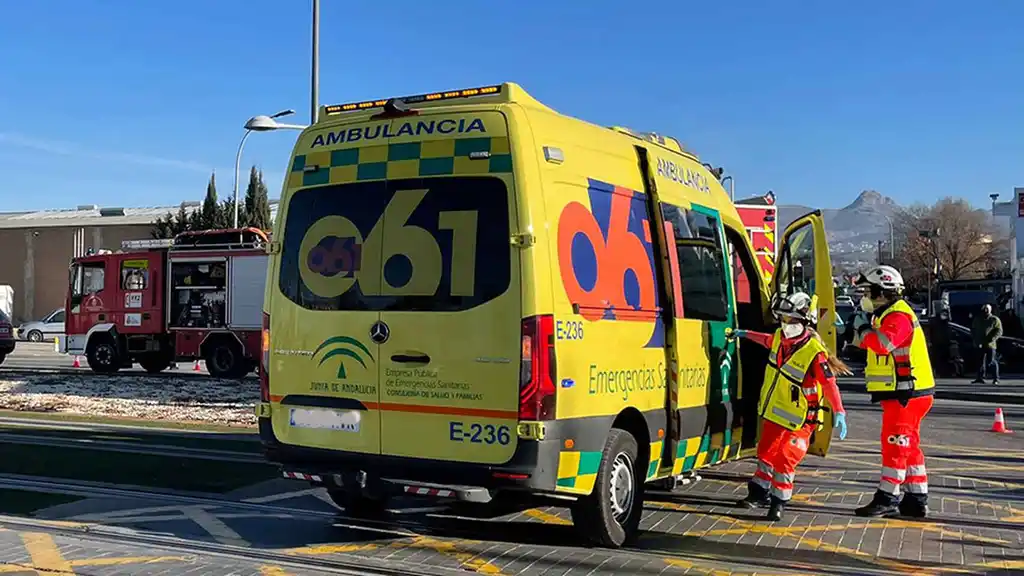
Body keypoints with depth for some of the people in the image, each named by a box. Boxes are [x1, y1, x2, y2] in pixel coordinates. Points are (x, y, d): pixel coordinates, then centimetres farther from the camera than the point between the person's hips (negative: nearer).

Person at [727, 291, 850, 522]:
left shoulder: (815, 353, -26)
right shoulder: (780, 338, -3)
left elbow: (829, 384, -25)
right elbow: (769, 341, 23)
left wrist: (839, 412, -31)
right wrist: (746, 334, 36)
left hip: (798, 419, -8)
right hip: (773, 412, 8)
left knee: (784, 460, -8)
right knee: (766, 452, 18)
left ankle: (779, 502, 8)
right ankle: (759, 493, 33)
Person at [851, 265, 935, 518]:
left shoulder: (899, 316, -16)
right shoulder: (888, 314, 18)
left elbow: (883, 343, -33)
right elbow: (871, 344, 21)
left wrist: (863, 327, -19)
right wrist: (863, 329, 6)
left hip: (906, 393, -11)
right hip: (900, 393, 11)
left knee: (895, 444, -7)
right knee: (908, 445, 13)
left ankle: (887, 499, -2)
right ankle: (916, 500, 20)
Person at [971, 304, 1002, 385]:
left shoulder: (995, 319, 1)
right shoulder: (977, 319, 14)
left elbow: (999, 331, -5)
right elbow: (973, 330, 21)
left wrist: (992, 339, -19)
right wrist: (975, 339, 6)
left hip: (990, 344, -4)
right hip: (980, 345, 4)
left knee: (991, 361, -5)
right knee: (980, 361, 7)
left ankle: (996, 378, 3)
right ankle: (980, 377, 13)